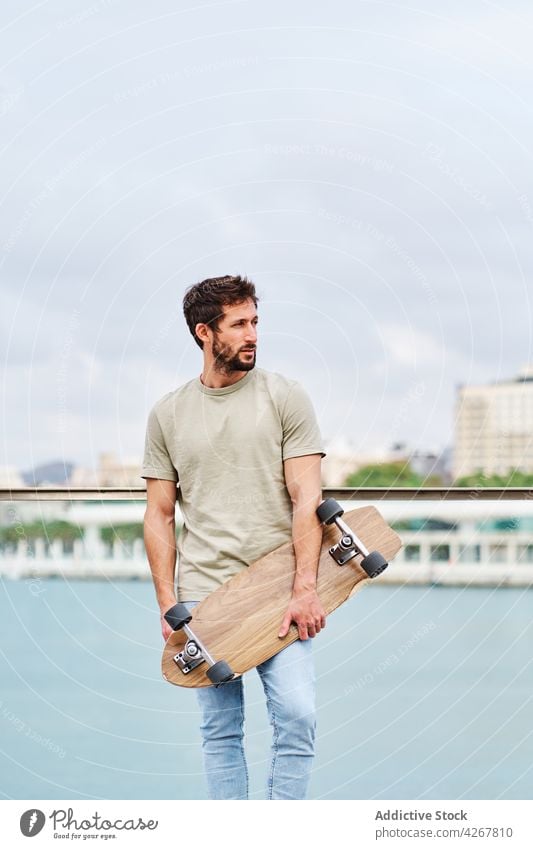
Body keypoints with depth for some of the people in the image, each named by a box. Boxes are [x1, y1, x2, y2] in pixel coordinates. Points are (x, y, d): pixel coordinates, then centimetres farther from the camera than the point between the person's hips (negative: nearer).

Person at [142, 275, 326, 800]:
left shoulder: (284, 398, 2)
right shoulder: (168, 414, 8)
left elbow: (307, 498, -4)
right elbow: (159, 515, 10)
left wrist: (304, 589, -14)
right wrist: (167, 604, 1)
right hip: (202, 594, 2)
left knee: (296, 717, -11)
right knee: (219, 732, 6)